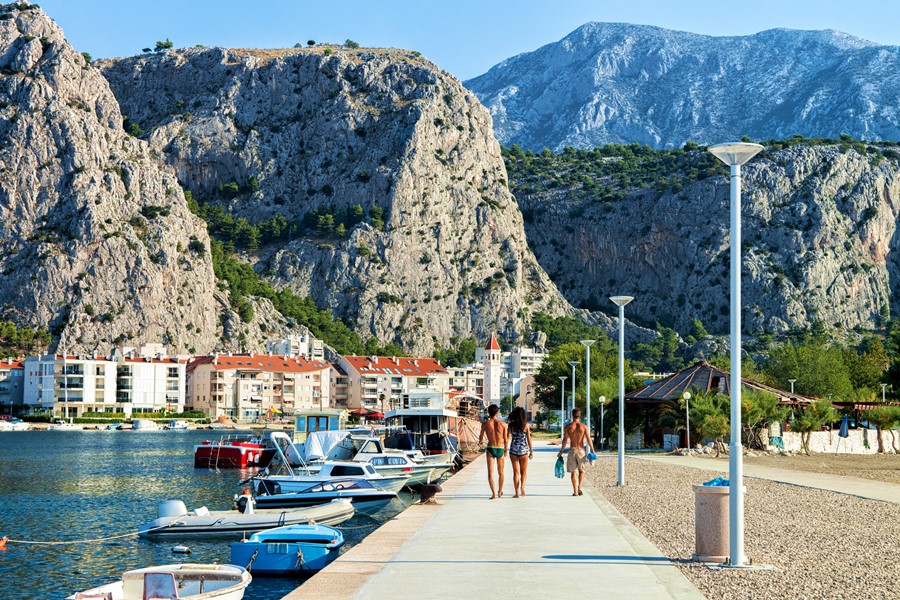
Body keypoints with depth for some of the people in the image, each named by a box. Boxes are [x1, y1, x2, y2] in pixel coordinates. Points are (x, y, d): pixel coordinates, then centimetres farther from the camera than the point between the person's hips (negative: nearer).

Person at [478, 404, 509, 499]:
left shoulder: (485, 424, -4)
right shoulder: (502, 424, -3)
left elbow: (481, 436, 9)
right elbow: (506, 439, 2)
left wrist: (480, 441, 34)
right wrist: (505, 449, 19)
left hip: (490, 448, -2)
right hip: (500, 449, 2)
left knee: (490, 472, -1)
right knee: (500, 472, 17)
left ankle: (493, 493, -14)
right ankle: (500, 492, 30)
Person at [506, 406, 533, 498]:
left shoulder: (511, 425, -3)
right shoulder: (525, 425, -4)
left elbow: (508, 438, -6)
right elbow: (529, 440, -2)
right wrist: (531, 451, 6)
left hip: (513, 450, 1)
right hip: (524, 450, -1)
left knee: (516, 472, 8)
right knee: (523, 471, 13)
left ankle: (517, 493, 6)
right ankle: (522, 486, -13)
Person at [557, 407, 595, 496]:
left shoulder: (568, 426, -2)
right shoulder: (584, 426, -3)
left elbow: (565, 440, -3)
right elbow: (588, 440, -5)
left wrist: (561, 451, 5)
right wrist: (592, 451, 2)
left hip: (572, 450, 0)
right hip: (581, 450, 0)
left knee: (573, 471, 7)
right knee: (582, 470, 15)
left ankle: (575, 491, 2)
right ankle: (579, 488, -1)